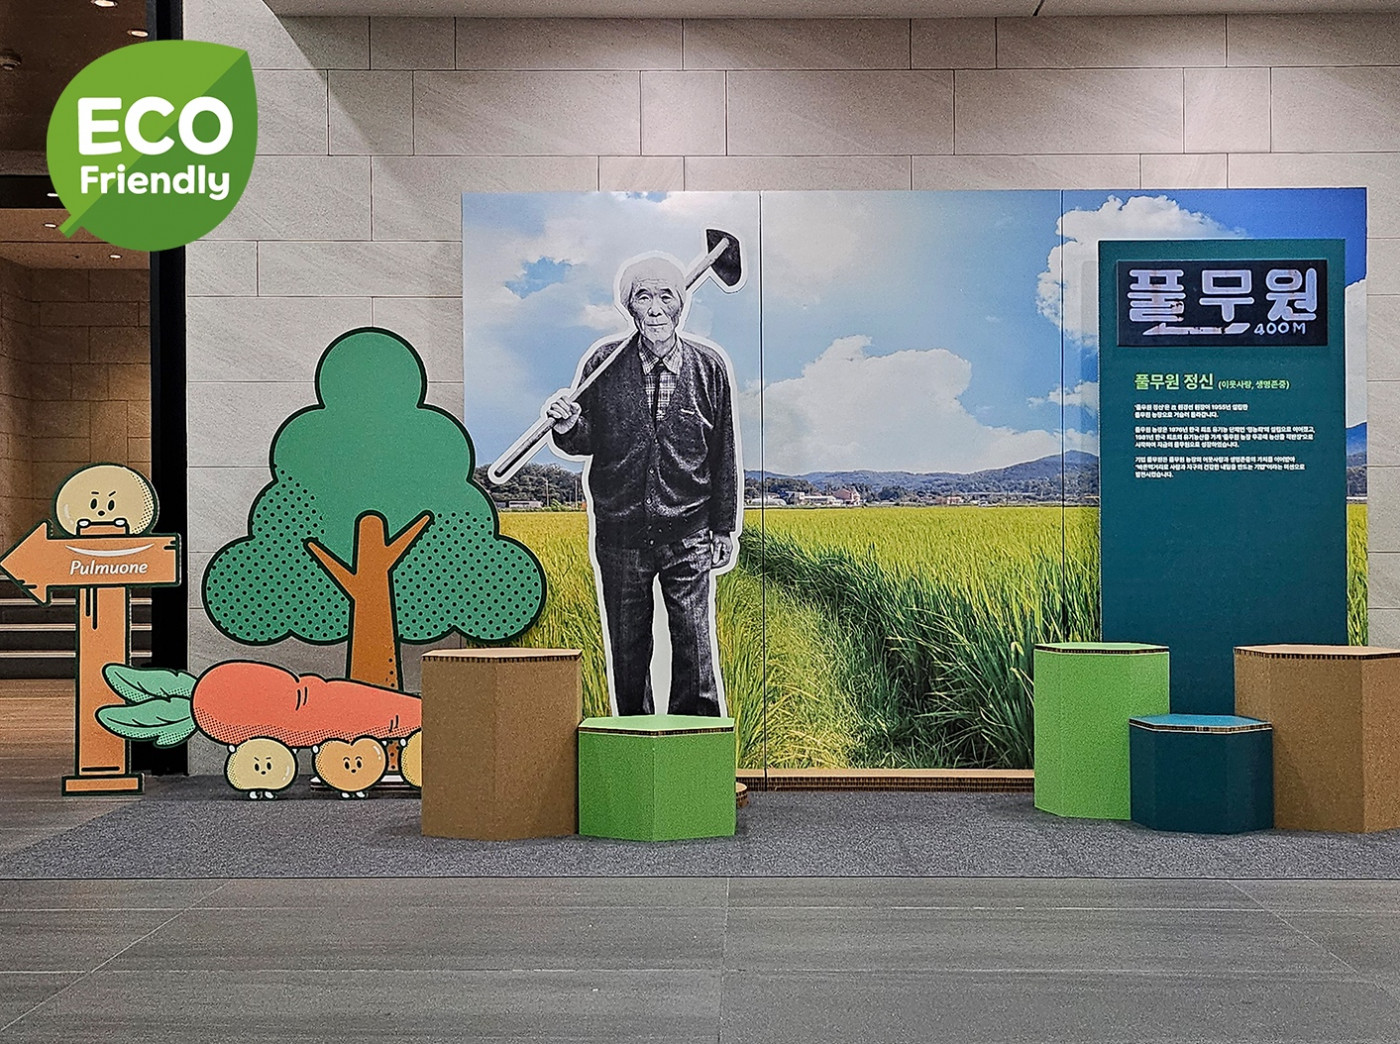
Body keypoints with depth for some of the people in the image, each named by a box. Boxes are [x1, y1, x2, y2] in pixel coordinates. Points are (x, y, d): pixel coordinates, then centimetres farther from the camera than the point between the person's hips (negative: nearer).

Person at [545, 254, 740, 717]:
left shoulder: (710, 366, 0)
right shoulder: (604, 363, 0)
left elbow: (725, 454, 6)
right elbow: (588, 442, 8)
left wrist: (725, 530, 7)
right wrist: (567, 427, -15)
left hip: (687, 536, -1)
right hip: (620, 534, 1)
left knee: (695, 653, -1)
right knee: (627, 655, 9)